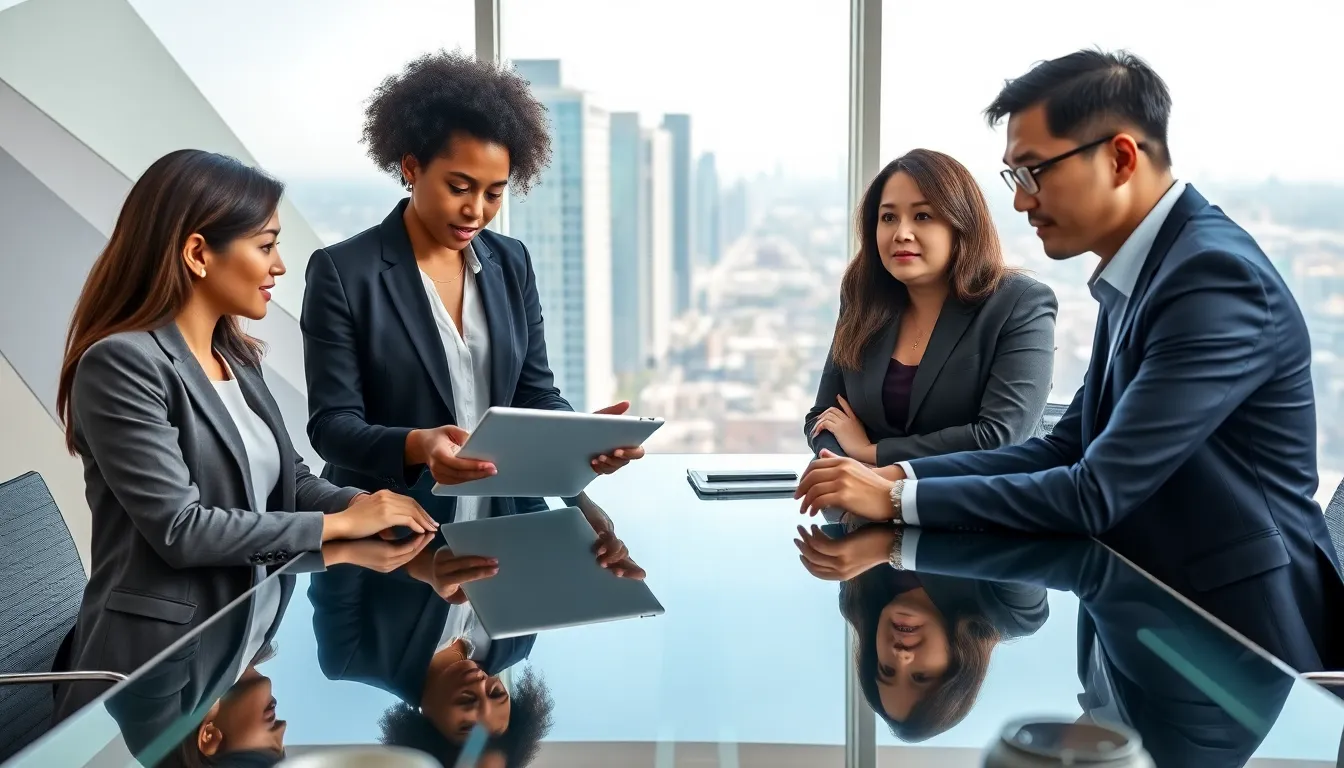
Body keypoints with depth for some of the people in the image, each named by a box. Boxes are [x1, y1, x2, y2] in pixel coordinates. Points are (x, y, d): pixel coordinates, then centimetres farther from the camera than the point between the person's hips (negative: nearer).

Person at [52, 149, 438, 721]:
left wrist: (363, 504, -7)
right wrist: (337, 524, -16)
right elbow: (180, 529, -23)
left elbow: (285, 478, 14)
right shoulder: (122, 364, -17)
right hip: (164, 662, -7)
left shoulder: (235, 358, 10)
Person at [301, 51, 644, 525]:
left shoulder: (512, 263, 9)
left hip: (506, 520, 5)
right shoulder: (341, 272, -6)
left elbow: (535, 395, 10)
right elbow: (331, 424, -9)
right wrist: (417, 446, -29)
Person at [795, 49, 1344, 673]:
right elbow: (1066, 448, 9)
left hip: (1238, 644, -7)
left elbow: (1096, 494, -24)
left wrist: (898, 500, -20)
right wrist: (902, 474, -3)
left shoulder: (1216, 276, -22)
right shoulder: (1135, 274, 7)